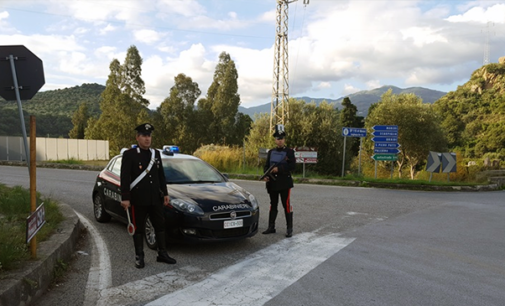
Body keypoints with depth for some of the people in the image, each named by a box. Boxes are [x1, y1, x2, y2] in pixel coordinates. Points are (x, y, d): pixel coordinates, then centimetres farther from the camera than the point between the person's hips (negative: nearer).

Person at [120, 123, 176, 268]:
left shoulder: (156, 154, 10)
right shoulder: (129, 154, -6)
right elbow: (125, 178, -9)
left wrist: (165, 194, 10)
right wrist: (125, 198, -14)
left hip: (155, 199, 5)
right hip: (138, 200, -5)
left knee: (160, 226, 9)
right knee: (139, 229, 5)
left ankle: (162, 254, 21)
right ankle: (139, 257, 18)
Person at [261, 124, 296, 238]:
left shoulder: (289, 152, -2)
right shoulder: (271, 152, 12)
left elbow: (292, 165, -12)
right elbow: (266, 165, 12)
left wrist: (279, 168, -20)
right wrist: (265, 175, -6)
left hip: (285, 183, -5)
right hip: (272, 183, 5)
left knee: (287, 205, -3)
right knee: (273, 205, 12)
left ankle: (289, 229, 5)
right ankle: (271, 227, 21)